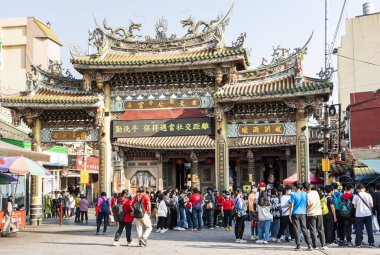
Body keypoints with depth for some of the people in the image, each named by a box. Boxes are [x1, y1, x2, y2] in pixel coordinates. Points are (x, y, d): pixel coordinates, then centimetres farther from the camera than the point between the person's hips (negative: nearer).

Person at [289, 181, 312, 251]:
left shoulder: (293, 195, -8)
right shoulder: (305, 194, 1)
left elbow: (291, 206, -8)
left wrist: (290, 215, -3)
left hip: (295, 214, -3)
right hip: (303, 213, 3)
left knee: (297, 229, 2)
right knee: (304, 229, 10)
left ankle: (298, 246, 2)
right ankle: (309, 244, 4)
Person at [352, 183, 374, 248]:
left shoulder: (356, 196, -5)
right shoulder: (368, 195, -2)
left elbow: (355, 206, -3)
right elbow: (371, 205, 0)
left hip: (359, 214, -1)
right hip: (368, 214, 1)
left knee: (359, 229, 5)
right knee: (369, 229, 9)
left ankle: (358, 243, 6)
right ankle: (371, 243, 12)